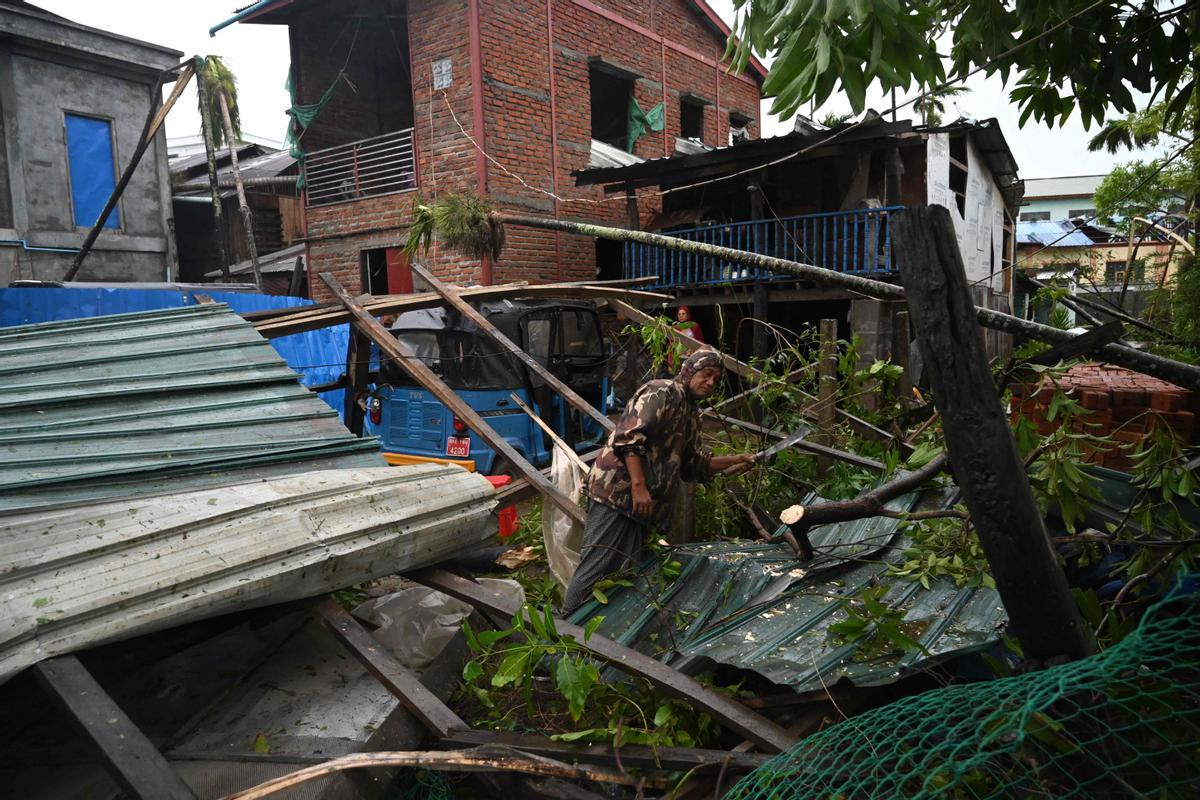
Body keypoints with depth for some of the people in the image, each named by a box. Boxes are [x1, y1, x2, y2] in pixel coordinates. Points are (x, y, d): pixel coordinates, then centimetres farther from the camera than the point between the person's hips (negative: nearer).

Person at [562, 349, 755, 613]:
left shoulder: (691, 413, 23)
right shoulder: (661, 393, -8)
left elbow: (693, 463, 30)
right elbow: (629, 437, -19)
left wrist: (734, 460, 24)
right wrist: (639, 486, -23)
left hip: (641, 503, 10)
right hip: (618, 491, -10)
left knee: (623, 571, 8)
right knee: (597, 566, -11)